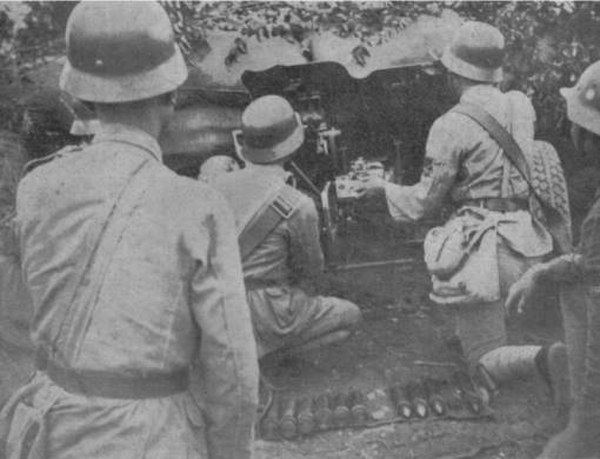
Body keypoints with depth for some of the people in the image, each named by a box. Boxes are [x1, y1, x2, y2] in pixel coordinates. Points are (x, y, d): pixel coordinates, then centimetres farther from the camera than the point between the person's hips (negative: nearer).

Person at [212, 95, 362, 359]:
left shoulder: (219, 185, -4)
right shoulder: (298, 207, -21)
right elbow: (310, 271, -6)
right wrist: (300, 294, 18)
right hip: (266, 314, -7)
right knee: (350, 316, 14)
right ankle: (259, 348, 0)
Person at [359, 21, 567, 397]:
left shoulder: (450, 126, -10)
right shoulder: (521, 105, 6)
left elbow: (424, 203, -6)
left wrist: (384, 189, 13)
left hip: (486, 248, -7)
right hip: (529, 242, 7)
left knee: (486, 361, 1)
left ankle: (544, 358, -24)